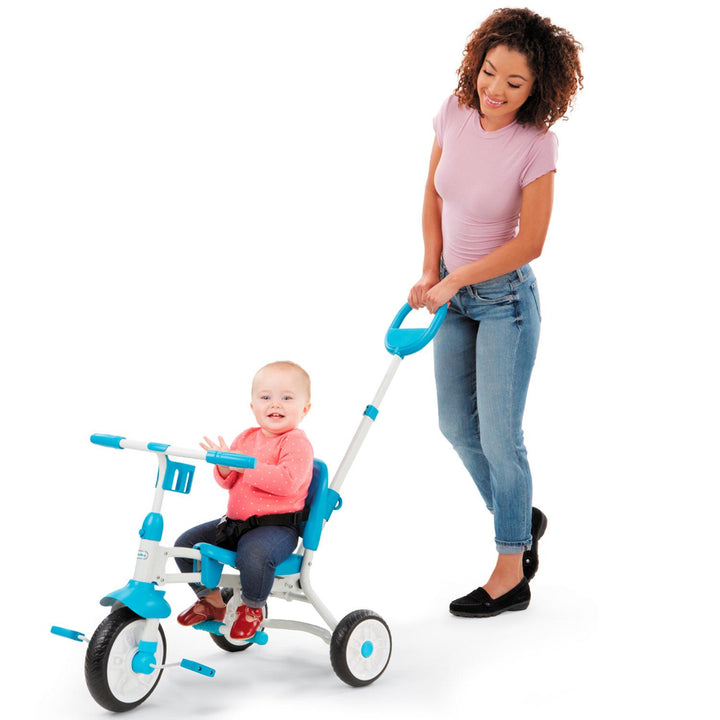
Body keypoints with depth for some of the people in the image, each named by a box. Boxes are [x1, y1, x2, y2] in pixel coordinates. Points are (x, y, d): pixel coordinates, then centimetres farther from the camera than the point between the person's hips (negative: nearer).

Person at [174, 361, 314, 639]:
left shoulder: (297, 443, -10)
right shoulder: (247, 437, 12)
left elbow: (288, 481, -27)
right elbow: (228, 482, 13)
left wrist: (246, 465, -28)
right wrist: (224, 467, -12)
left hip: (277, 525, -8)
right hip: (235, 521, 8)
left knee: (254, 552, -38)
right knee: (185, 543, 0)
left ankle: (252, 607, -6)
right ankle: (211, 600, 21)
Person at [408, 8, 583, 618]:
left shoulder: (536, 145, -23)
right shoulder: (455, 112, -8)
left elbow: (529, 243, -20)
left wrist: (452, 282, -17)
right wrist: (430, 271, 1)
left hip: (504, 297, -6)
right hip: (454, 293, 6)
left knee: (499, 436, -2)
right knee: (457, 425, 15)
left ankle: (511, 575, 12)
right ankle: (521, 520, 37)